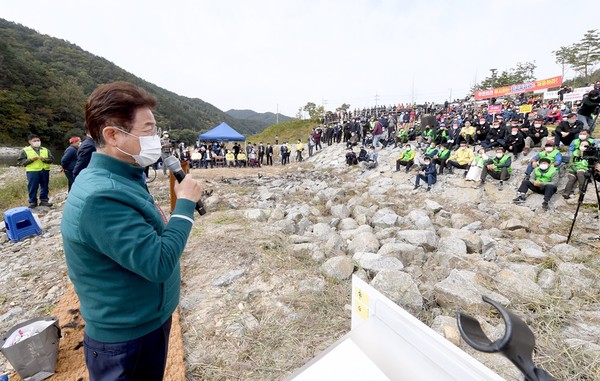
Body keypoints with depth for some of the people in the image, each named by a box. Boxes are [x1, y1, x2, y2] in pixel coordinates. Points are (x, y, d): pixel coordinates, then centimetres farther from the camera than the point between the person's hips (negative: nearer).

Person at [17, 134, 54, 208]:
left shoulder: (46, 150, 12)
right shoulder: (25, 150, 4)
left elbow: (51, 159, 7)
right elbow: (20, 161, 1)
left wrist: (44, 159, -13)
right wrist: (31, 159, -14)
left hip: (44, 171, 2)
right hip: (32, 171, -2)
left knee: (44, 186, 8)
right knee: (32, 187, 2)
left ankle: (44, 200, 17)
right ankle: (33, 201, 12)